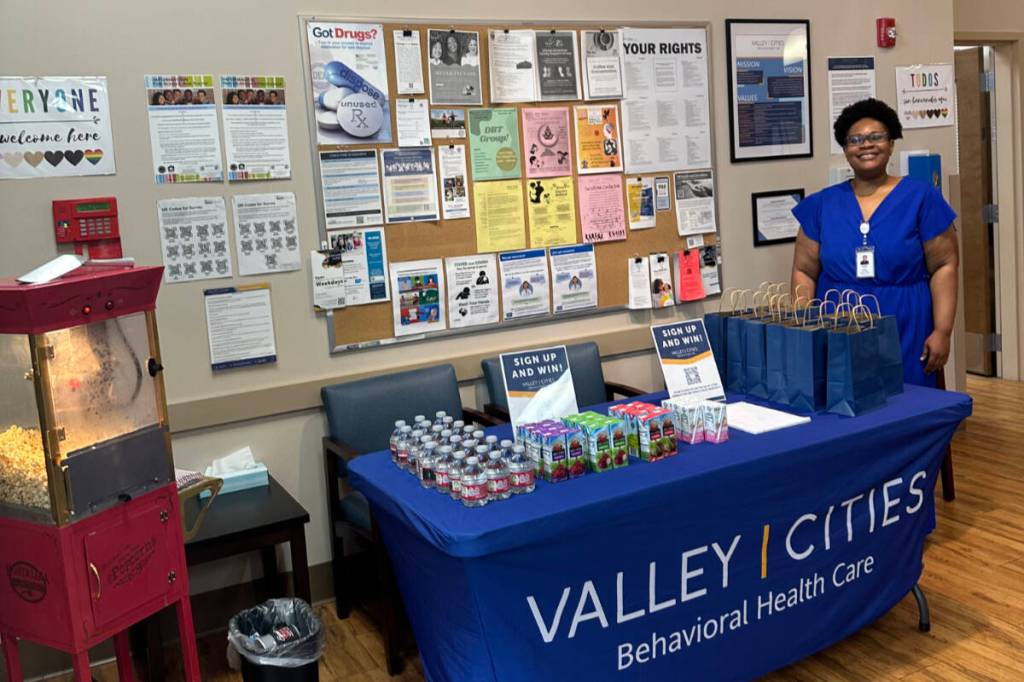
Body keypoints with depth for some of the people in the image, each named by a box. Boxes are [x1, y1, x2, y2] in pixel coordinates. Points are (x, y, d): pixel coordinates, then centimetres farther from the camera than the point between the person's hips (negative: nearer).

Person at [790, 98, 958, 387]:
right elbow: (804, 271, 8)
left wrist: (942, 332, -7)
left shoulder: (921, 197, 2)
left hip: (906, 335, -1)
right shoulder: (822, 204, 7)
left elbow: (944, 266, 0)